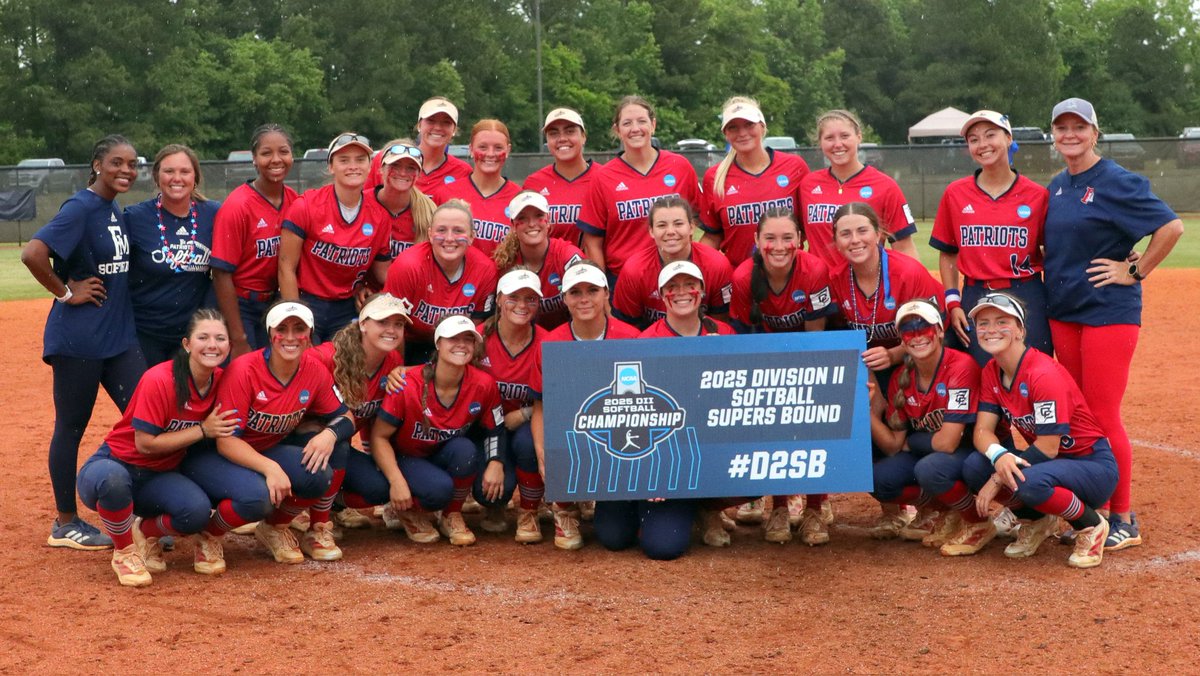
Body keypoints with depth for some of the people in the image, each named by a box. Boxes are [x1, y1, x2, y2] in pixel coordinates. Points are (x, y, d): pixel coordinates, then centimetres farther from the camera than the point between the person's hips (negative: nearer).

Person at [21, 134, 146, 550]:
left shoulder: (117, 212, 10)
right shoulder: (82, 208, -14)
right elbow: (32, 253, -26)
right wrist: (66, 292, -16)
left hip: (118, 335, 8)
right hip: (78, 339, -8)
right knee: (70, 428, 5)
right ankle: (65, 524, 18)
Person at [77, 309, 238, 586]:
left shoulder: (221, 381, -4)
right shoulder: (159, 380, -23)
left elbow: (224, 434, 11)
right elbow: (145, 443, -22)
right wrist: (203, 430, -21)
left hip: (159, 477, 5)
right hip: (118, 464, -4)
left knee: (198, 511, -28)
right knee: (113, 478, -42)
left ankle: (146, 531, 7)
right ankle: (124, 551, -12)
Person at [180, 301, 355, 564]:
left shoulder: (314, 370, -8)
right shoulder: (244, 371, -24)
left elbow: (346, 416, 0)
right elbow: (226, 441, -24)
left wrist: (330, 433, -25)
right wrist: (270, 468, -39)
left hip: (268, 452, 6)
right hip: (214, 457, -6)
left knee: (319, 475, -22)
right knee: (257, 496, -36)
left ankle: (276, 526, 8)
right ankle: (209, 535, -3)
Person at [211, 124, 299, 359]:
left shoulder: (295, 201, -1)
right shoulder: (237, 206, -16)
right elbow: (222, 274, -15)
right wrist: (238, 339, -16)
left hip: (274, 304, 5)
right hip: (238, 305, -5)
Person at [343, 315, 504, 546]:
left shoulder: (483, 384, -16)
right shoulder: (408, 385, -24)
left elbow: (494, 430, -2)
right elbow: (379, 437, -18)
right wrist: (397, 481, -28)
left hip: (446, 458, 3)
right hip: (405, 458, -3)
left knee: (465, 449, -32)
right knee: (439, 488, -34)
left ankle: (452, 517, -6)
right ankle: (410, 510, 3)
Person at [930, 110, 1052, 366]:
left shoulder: (1037, 195, 0)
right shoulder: (955, 193, 4)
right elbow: (947, 254, 10)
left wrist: (1049, 305, -2)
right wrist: (953, 303, 2)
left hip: (1026, 299, -1)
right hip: (974, 300, 1)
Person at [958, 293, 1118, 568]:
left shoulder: (1044, 374, -23)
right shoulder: (991, 372, 0)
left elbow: (1048, 447, -24)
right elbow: (983, 429, -7)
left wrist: (999, 478, -22)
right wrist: (999, 457, -30)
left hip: (1094, 466, -7)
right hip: (1051, 460, 7)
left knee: (1029, 481, -37)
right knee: (974, 466, -17)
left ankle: (1091, 525, -6)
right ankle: (1038, 520, 8)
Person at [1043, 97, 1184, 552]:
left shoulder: (1116, 182, -11)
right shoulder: (1057, 187, 12)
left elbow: (1171, 227, -17)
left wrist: (1134, 272, -14)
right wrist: (1054, 284, 12)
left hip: (1108, 313, -7)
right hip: (1064, 313, 8)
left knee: (1103, 417, -7)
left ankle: (1123, 520, 4)